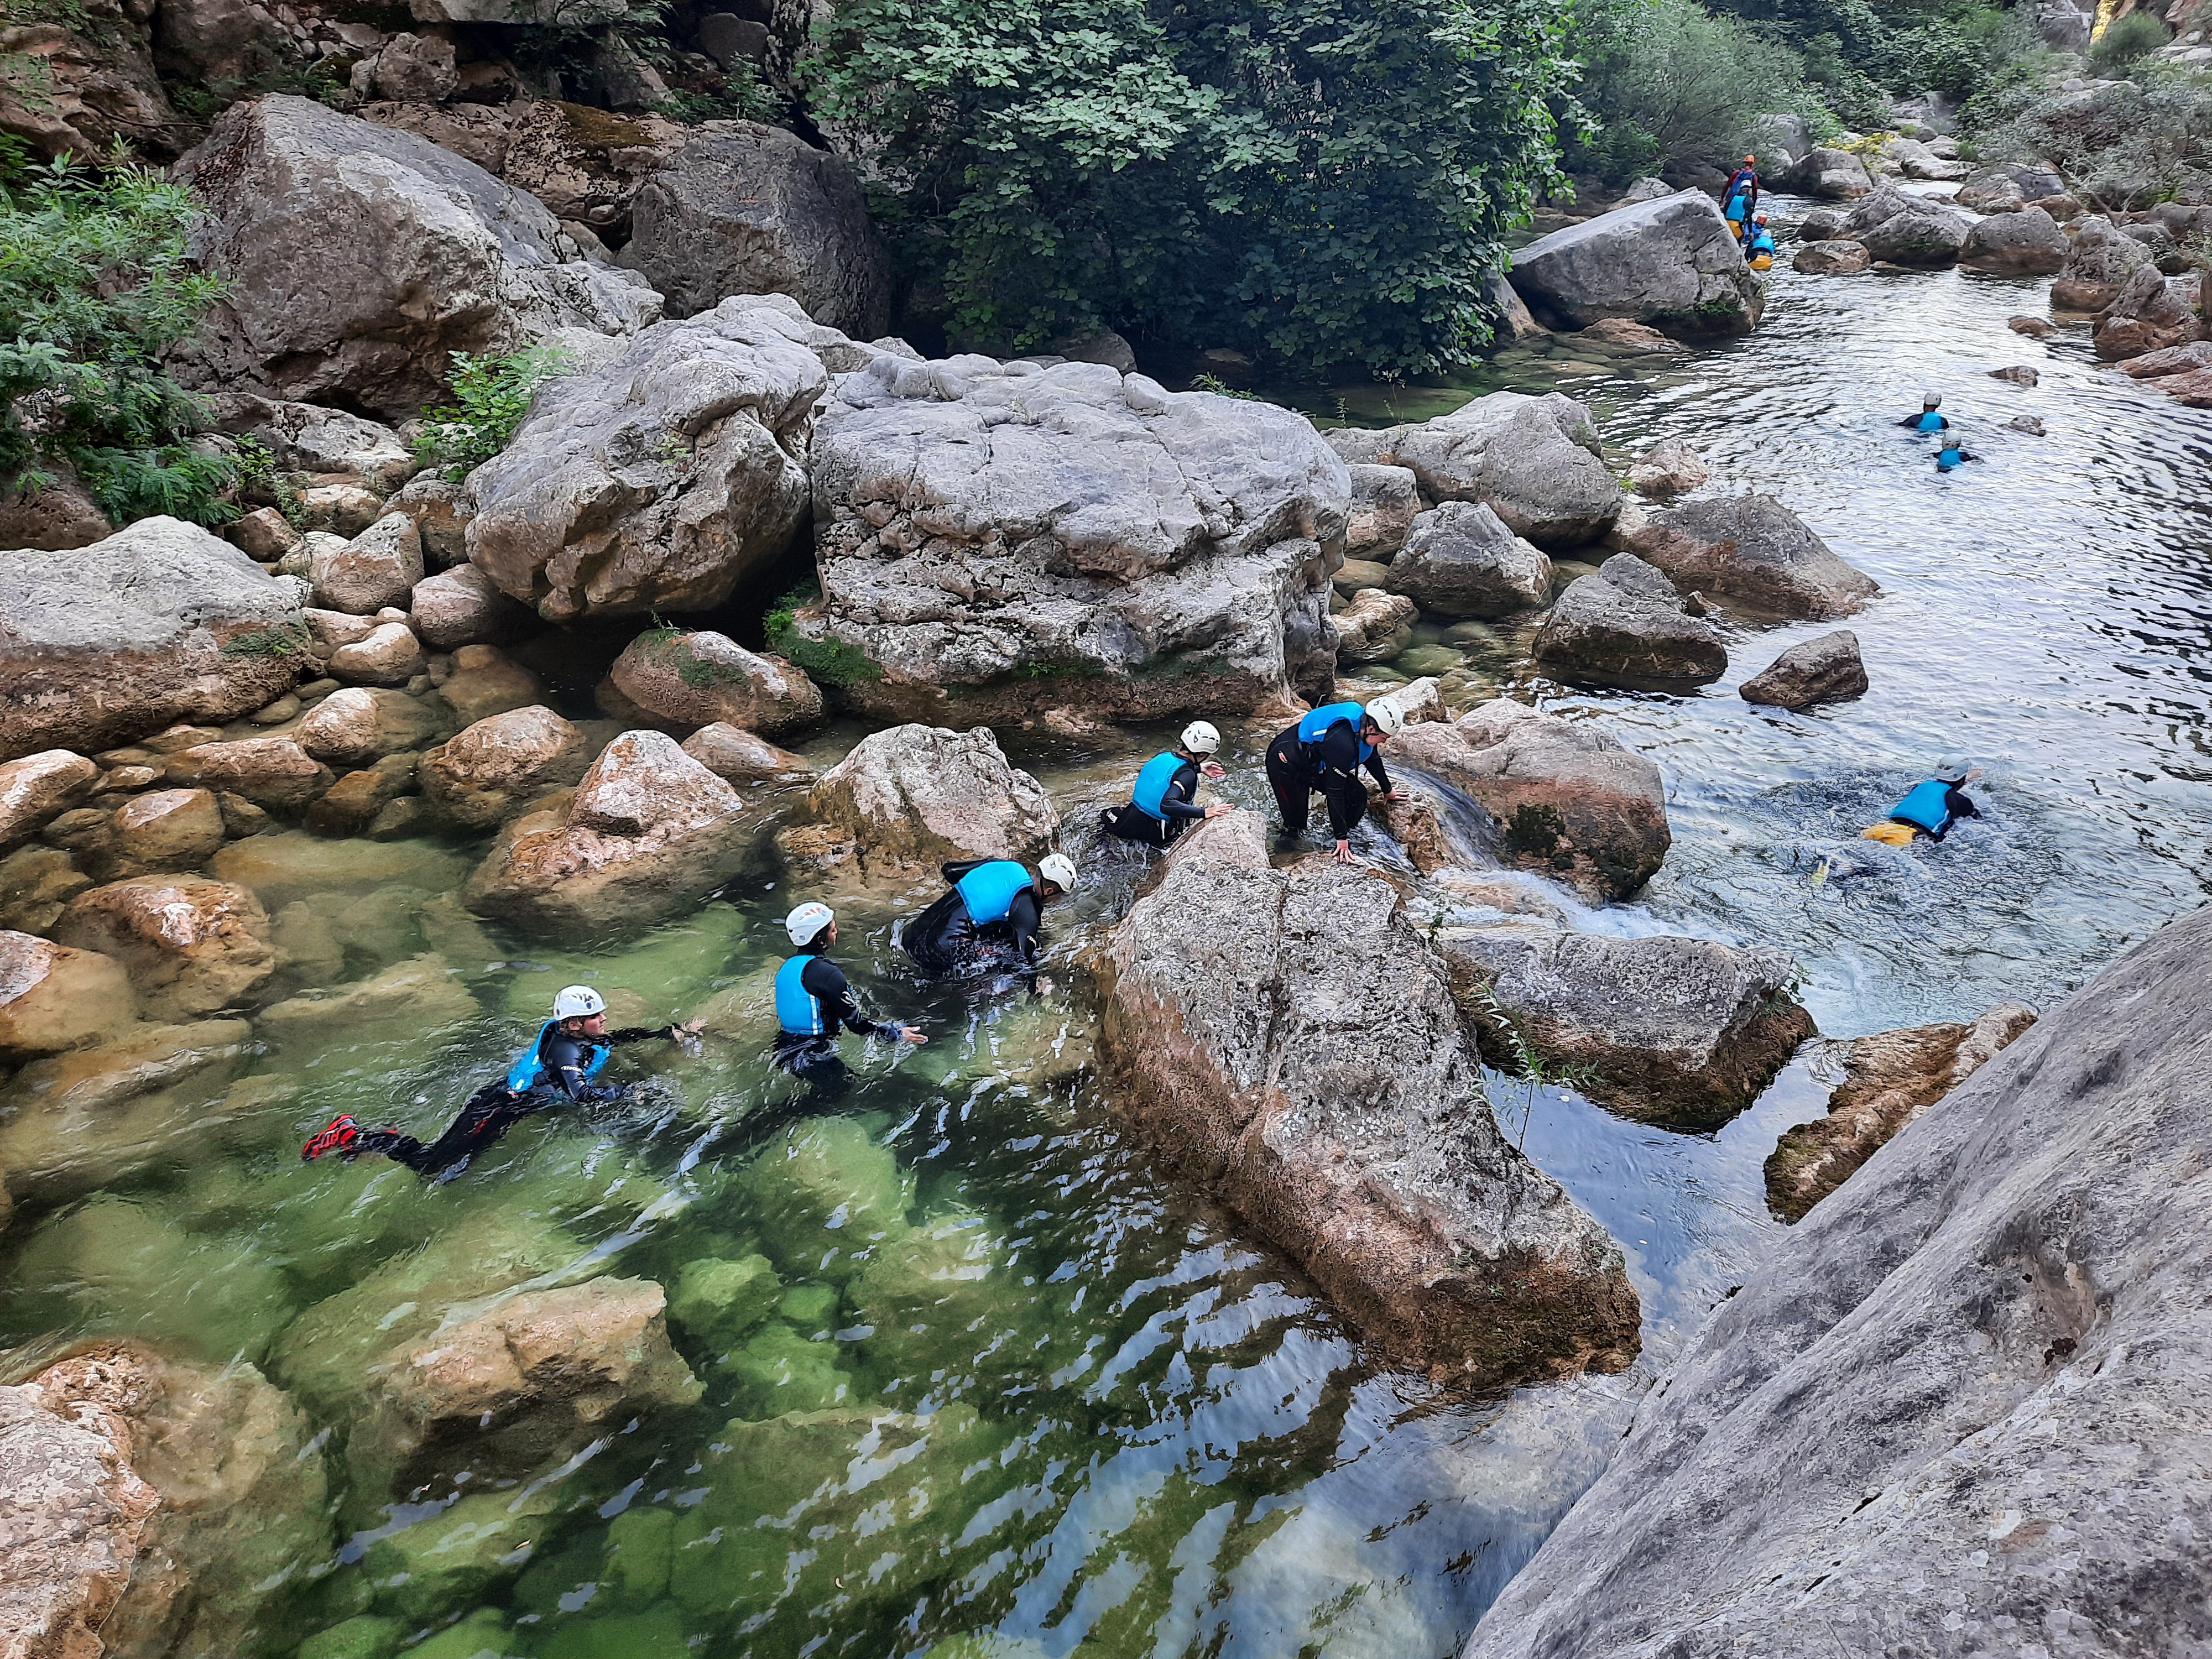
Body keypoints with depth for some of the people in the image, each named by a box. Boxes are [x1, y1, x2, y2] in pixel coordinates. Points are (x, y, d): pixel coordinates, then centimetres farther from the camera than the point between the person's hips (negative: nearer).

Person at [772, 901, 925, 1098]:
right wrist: (898, 1034, -6)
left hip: (785, 1052, 8)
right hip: (814, 1058, -8)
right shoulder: (827, 974, -19)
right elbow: (855, 1023, -16)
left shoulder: (787, 968, 5)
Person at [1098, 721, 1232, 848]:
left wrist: (1199, 769, 22)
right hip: (1155, 834, -6)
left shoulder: (1164, 755, -6)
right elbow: (1167, 805, -40)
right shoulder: (1187, 775, -26)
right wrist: (1204, 812, -44)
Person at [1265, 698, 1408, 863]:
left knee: (1358, 796, -2)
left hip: (1316, 763, 9)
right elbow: (1335, 792, -34)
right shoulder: (1342, 742, -38)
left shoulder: (1363, 722, -12)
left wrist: (1387, 790, 27)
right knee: (1295, 824, -10)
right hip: (1285, 762, -9)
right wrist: (1342, 838, -29)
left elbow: (1373, 758, 11)